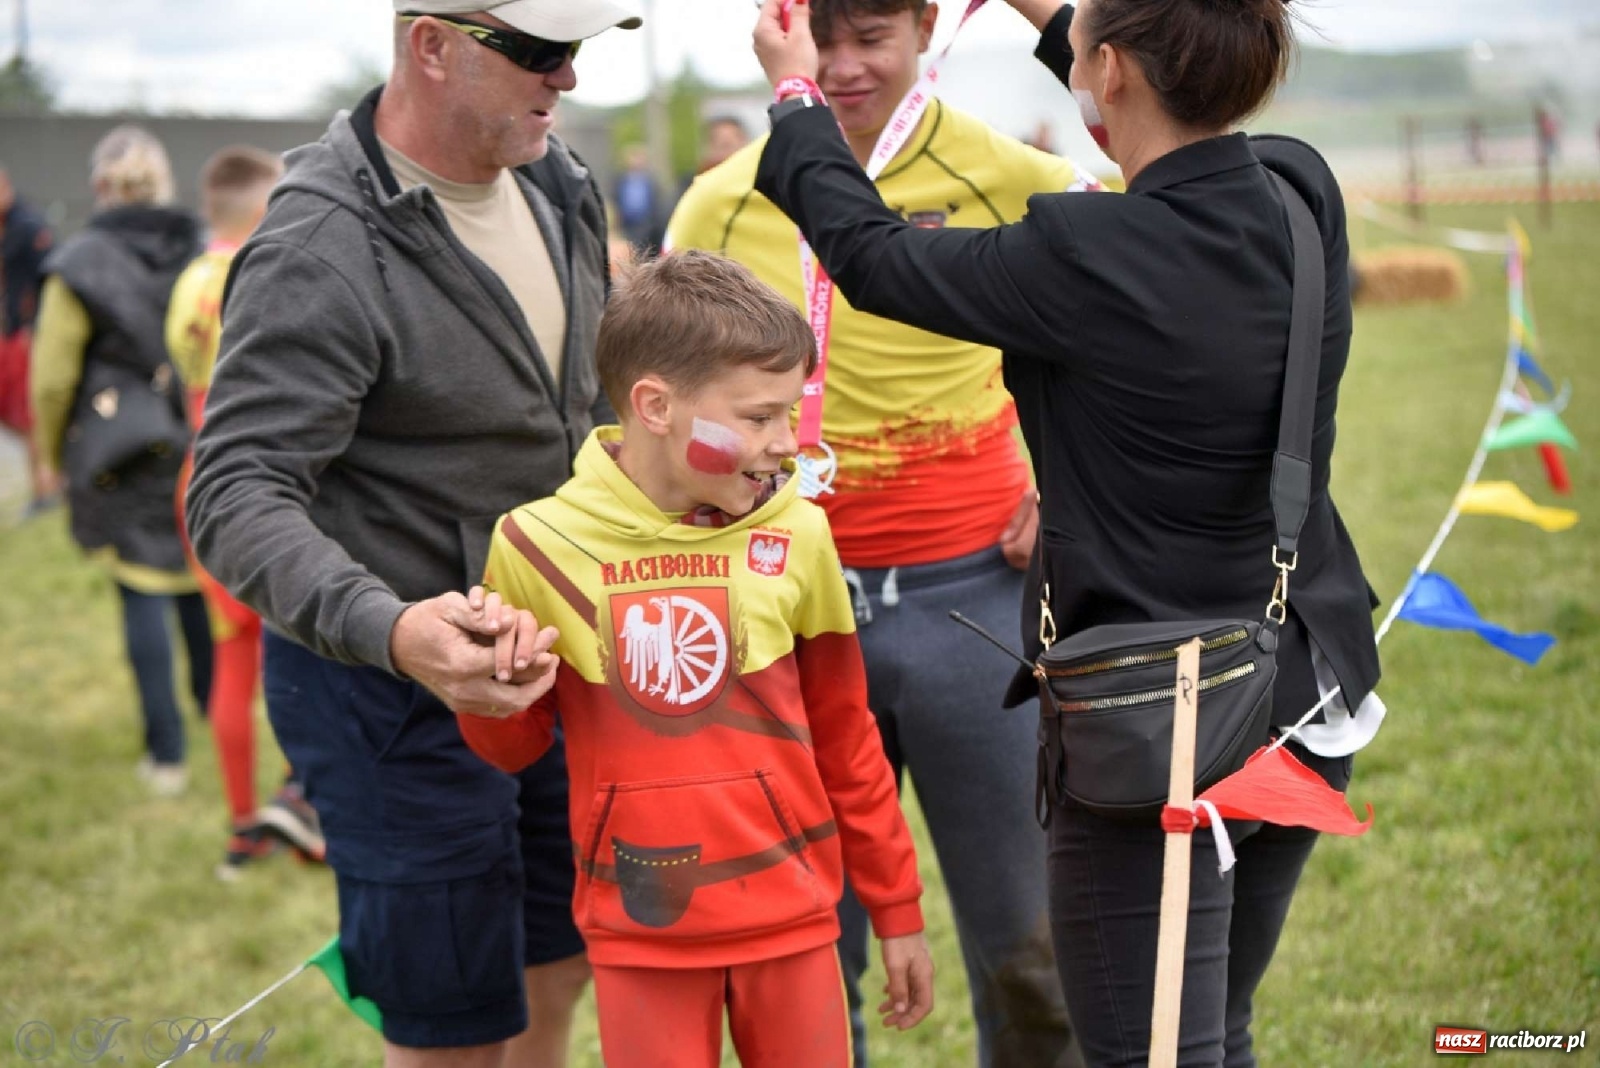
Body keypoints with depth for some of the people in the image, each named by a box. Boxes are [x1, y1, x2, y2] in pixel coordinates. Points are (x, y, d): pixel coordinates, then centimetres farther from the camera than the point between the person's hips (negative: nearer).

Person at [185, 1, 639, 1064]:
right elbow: (238, 498, -28)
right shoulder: (320, 253, -23)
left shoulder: (562, 190, 3)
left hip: (545, 660, 8)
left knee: (557, 974, 21)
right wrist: (388, 630, -44)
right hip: (396, 693, -8)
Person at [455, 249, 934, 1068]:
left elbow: (844, 739, 6)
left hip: (791, 914, 1)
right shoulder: (538, 544, -7)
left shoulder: (794, 535, -4)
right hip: (639, 927, -1)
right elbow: (510, 748, 6)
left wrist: (897, 909, 11)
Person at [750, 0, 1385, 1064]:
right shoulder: (1303, 193, -3)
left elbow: (871, 254, -6)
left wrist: (793, 92, 11)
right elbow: (1189, 152, 22)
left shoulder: (1082, 258, -23)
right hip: (1304, 701, 8)